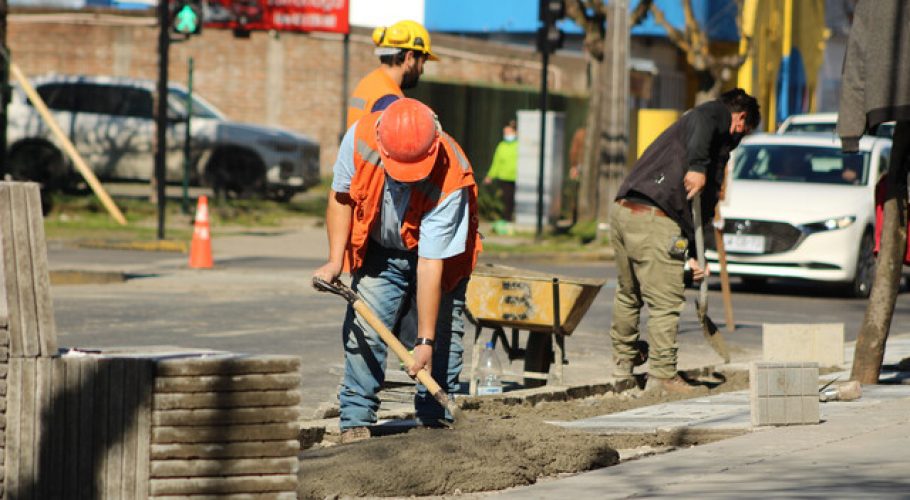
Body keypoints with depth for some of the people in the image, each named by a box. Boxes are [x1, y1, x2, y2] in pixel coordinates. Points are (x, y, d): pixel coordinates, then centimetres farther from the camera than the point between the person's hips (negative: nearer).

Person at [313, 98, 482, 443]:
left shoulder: (451, 180, -37)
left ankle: (436, 421, 3)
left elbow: (431, 264, -36)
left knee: (444, 336, -8)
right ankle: (356, 421, -5)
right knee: (363, 329, -10)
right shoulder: (360, 137, -30)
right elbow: (341, 195, -8)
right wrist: (335, 260, -16)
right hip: (380, 250, 2)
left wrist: (425, 340, -33)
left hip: (441, 252, -2)